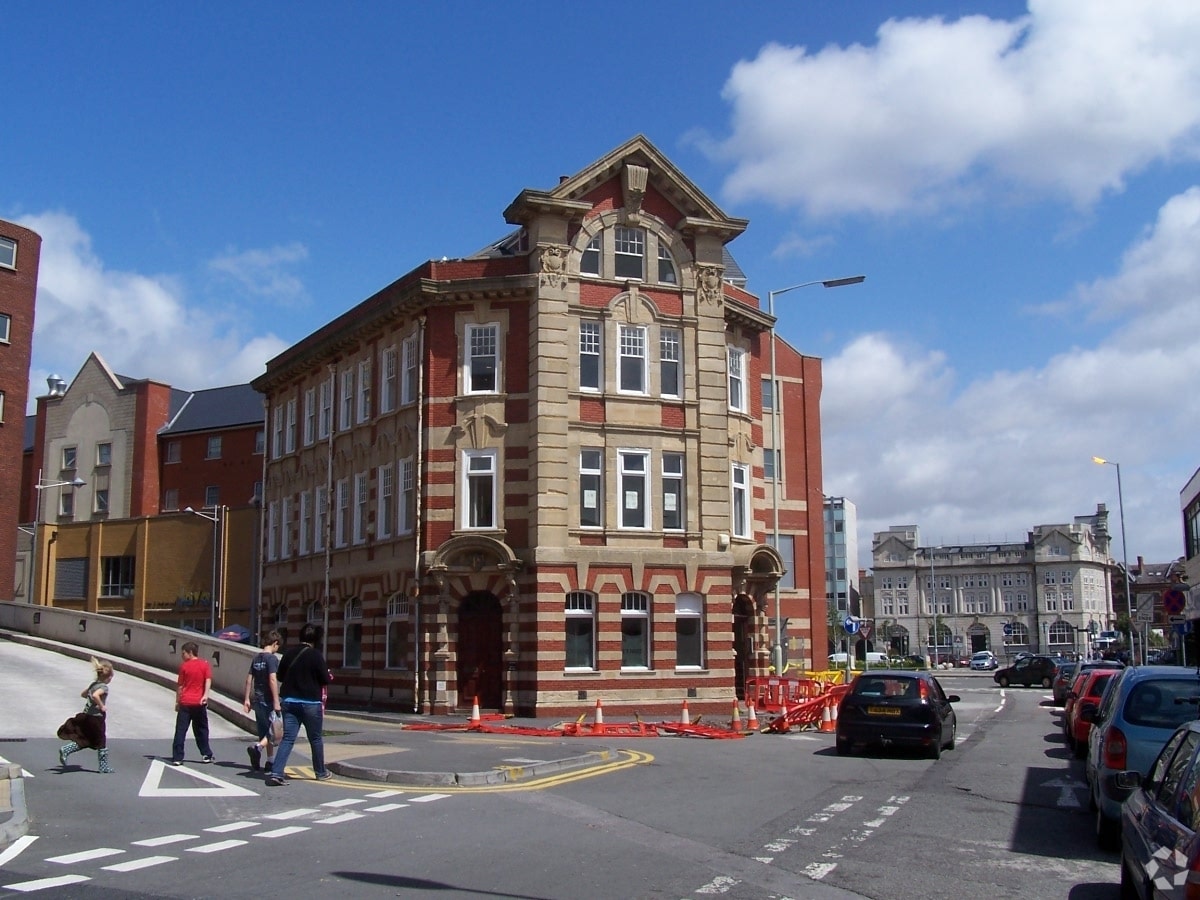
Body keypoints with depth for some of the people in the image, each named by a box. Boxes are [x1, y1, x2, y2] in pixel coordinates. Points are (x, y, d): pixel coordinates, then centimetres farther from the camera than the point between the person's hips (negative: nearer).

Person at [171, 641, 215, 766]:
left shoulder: (184, 666, -1)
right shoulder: (205, 664, 2)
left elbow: (180, 686, 1)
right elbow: (208, 680, -10)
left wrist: (177, 702, 7)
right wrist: (205, 695, -14)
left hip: (185, 703, -2)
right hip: (199, 703, 2)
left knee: (180, 731, -1)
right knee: (201, 729, 13)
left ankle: (177, 758, -6)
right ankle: (206, 755, 15)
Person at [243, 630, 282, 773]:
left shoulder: (256, 658, 10)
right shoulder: (272, 658, -12)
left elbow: (249, 679, 11)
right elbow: (272, 680, -20)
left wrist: (247, 699, 14)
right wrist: (276, 702, -20)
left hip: (258, 700, 8)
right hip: (269, 700, -7)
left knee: (264, 732, 15)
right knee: (273, 732, -2)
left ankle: (271, 760, 21)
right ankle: (257, 747, -27)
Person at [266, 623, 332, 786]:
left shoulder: (289, 654, 4)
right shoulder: (315, 655, -12)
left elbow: (280, 676, 13)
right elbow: (325, 679, -10)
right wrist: (328, 676, 11)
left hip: (289, 701, 4)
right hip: (310, 702, -4)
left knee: (288, 738, 3)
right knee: (315, 739, 11)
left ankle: (276, 773, -11)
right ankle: (321, 772, 24)